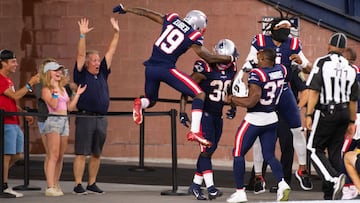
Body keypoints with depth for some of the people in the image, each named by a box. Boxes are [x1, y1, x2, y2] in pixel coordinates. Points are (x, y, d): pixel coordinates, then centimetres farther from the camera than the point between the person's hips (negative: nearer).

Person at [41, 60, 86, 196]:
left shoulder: (63, 89, 18)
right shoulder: (46, 89, -4)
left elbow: (70, 107, 16)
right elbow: (53, 105, -17)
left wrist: (77, 94, 13)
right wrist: (55, 89, -22)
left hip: (64, 121, 8)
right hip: (53, 120, -8)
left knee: (60, 157, 8)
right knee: (53, 156, -14)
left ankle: (56, 185, 14)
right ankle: (50, 187, -17)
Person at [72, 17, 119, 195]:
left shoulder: (102, 74, 14)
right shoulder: (82, 75, 2)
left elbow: (111, 52, 14)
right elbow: (81, 55, -9)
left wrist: (116, 33, 11)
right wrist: (83, 35, -18)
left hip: (102, 118, 5)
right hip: (85, 118, -5)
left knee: (96, 154, 9)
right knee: (81, 153, -5)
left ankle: (92, 184, 15)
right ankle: (78, 185, -5)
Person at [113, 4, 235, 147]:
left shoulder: (172, 19, 11)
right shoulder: (193, 36, -2)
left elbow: (146, 13, 21)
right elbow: (209, 58, 3)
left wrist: (125, 9, 35)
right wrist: (230, 59, 18)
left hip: (150, 68, 6)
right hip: (166, 68, -6)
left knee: (151, 100, 27)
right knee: (199, 94, 0)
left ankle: (140, 104, -10)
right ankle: (195, 132, -14)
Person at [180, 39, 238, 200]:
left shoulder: (232, 70, 3)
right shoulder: (205, 69, -17)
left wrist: (233, 107, 7)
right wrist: (182, 112, -16)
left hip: (217, 116, 7)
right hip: (204, 113, -7)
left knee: (210, 150, 9)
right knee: (206, 149, -13)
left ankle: (195, 185, 18)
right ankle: (210, 187, -17)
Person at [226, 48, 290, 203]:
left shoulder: (257, 74, -20)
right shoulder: (281, 71, 0)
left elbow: (252, 102, -23)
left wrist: (233, 99, -9)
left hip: (254, 119, -6)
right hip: (272, 119, 6)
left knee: (238, 153, 6)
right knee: (269, 155, 13)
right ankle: (282, 183, -10)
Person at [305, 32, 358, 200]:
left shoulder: (322, 63, -7)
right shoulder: (350, 68, 9)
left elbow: (314, 91, -13)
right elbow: (353, 99, 12)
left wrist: (309, 115, -11)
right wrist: (352, 122, 20)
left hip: (325, 113, -5)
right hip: (343, 114, 5)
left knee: (315, 149, 2)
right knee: (335, 152, 10)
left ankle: (334, 179, -21)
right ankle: (330, 195, 10)